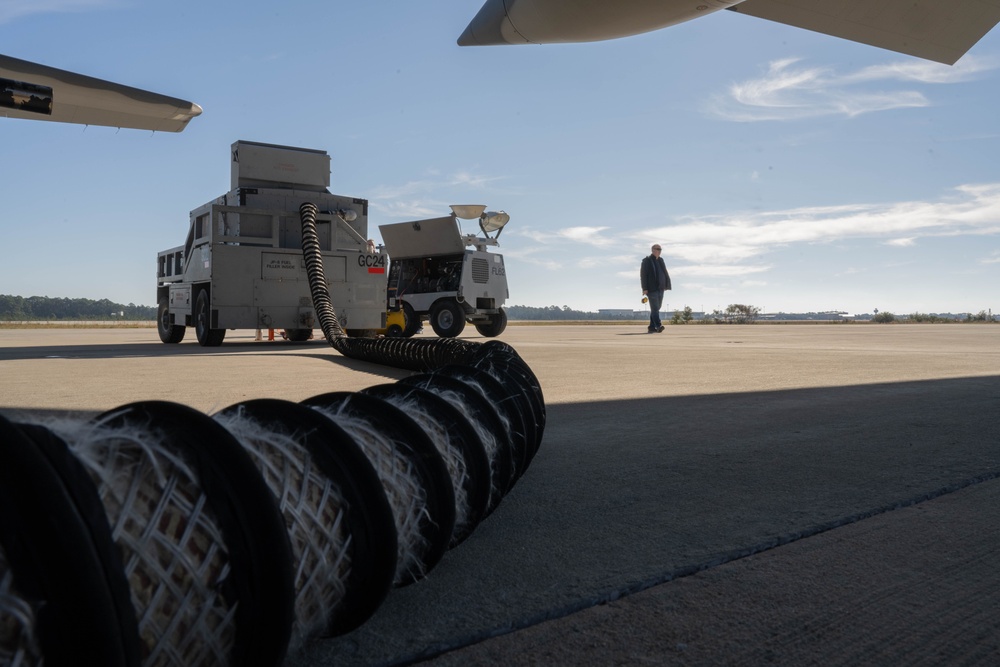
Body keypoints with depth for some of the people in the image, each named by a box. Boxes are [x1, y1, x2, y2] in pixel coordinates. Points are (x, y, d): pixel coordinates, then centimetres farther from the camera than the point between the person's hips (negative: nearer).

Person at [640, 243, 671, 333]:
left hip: (660, 288, 7)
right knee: (655, 308, -14)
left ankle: (651, 328, 12)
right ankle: (658, 326, -23)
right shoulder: (646, 260, -3)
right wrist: (644, 288, -15)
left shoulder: (661, 260, 16)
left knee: (656, 308, 7)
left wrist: (667, 285, 6)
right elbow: (643, 275, -8)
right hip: (652, 289, -7)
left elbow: (665, 273, 16)